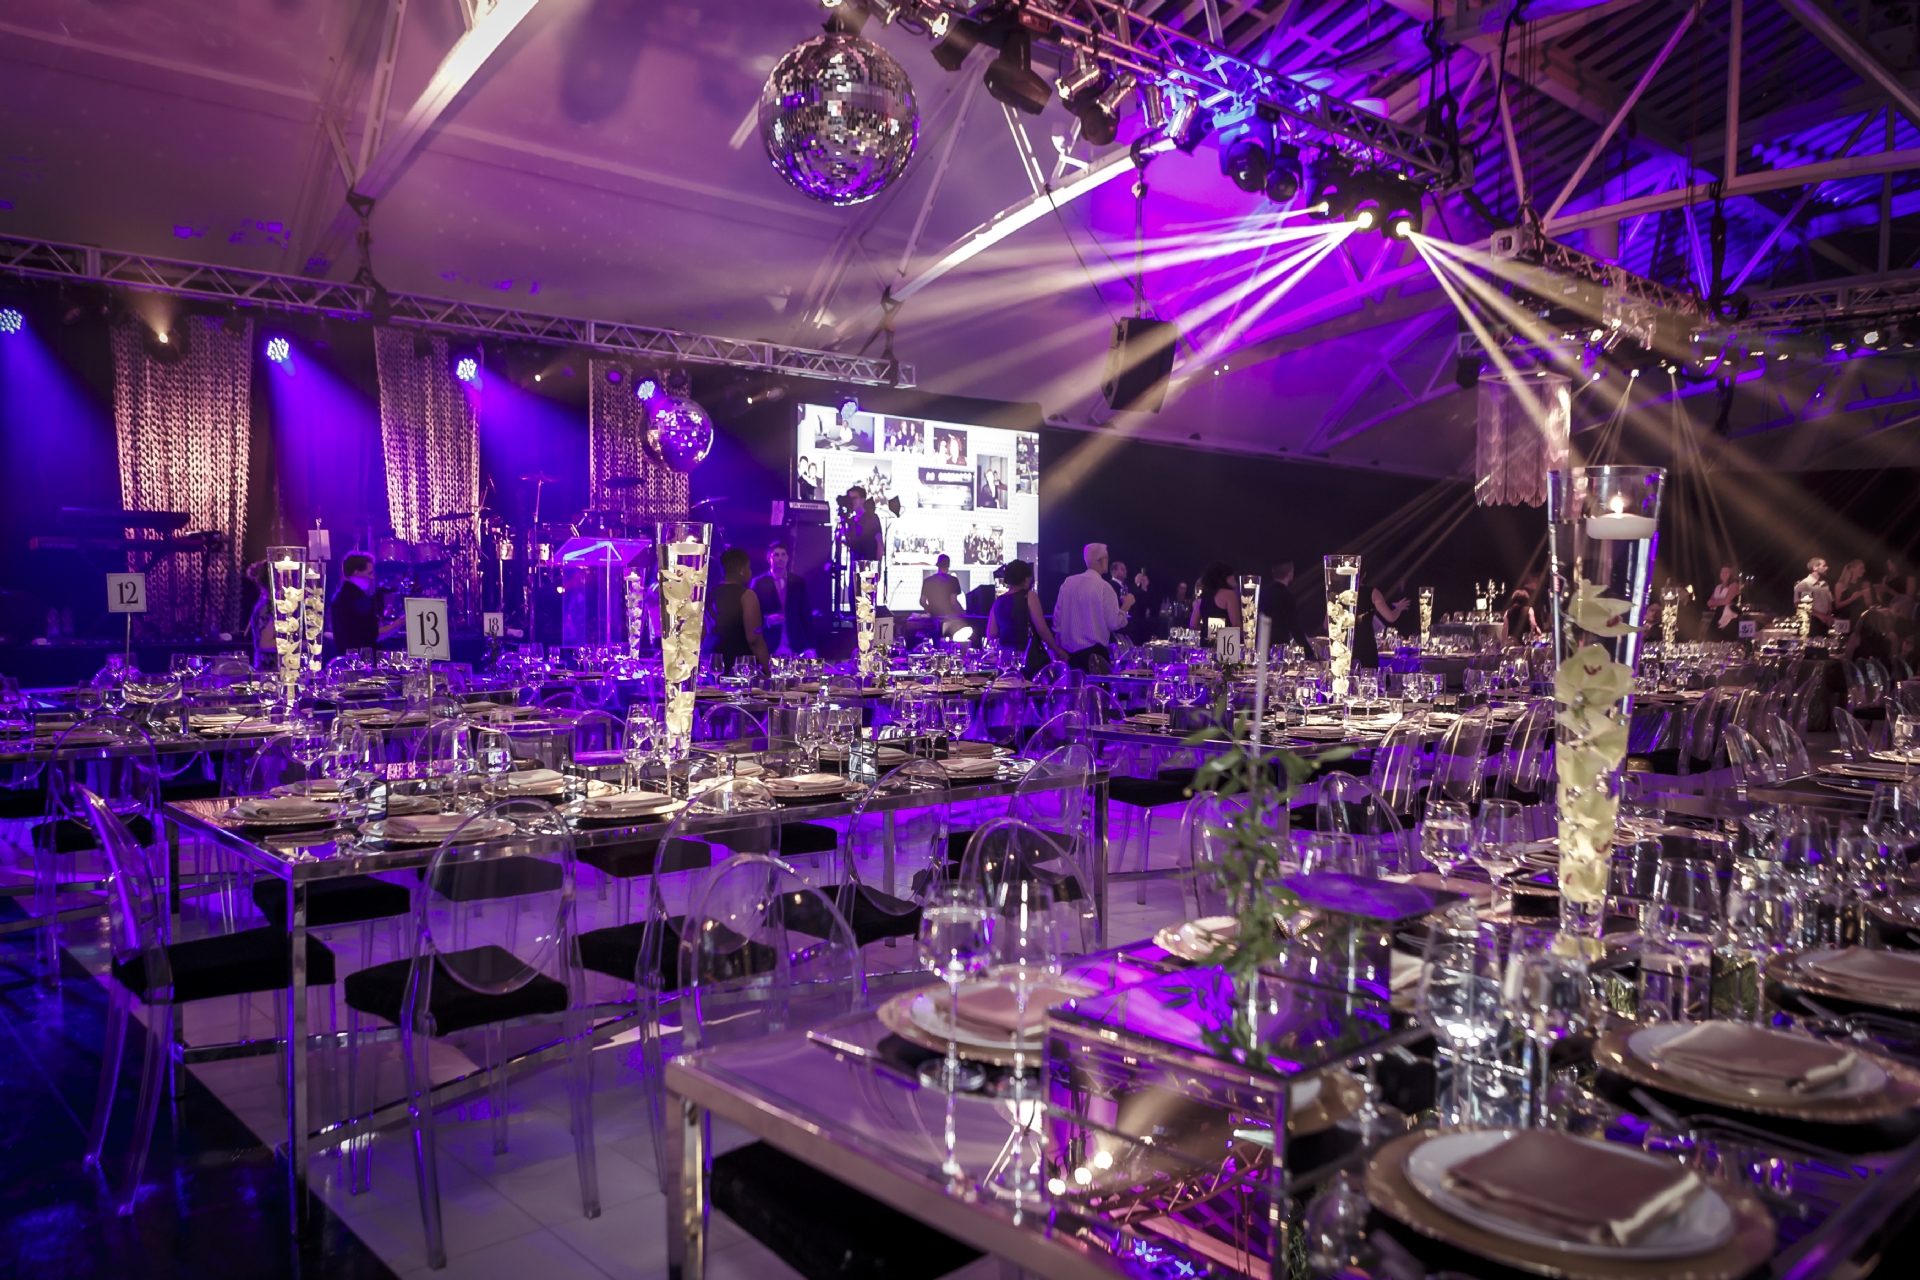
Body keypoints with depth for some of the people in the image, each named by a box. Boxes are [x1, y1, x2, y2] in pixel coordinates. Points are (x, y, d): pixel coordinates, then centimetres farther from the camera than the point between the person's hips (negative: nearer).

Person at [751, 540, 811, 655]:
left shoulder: (799, 582, 8)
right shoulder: (759, 583, 2)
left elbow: (806, 616, 8)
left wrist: (810, 647, 2)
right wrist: (767, 620, -18)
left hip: (795, 649, 2)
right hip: (768, 649, -2)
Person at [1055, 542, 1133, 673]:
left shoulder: (1068, 582, 4)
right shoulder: (1103, 586, -11)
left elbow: (1057, 617, 8)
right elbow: (1114, 623, -12)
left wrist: (1060, 649, 18)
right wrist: (1126, 605, 5)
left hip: (1069, 651, 6)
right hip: (1094, 653, -6)